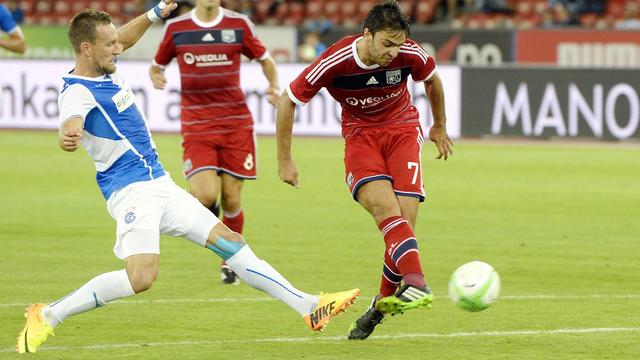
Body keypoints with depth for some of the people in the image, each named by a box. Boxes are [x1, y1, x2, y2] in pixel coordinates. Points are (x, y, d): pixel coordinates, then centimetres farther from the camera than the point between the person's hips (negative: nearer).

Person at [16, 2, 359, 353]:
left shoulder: (105, 70, 8)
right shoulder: (77, 92, -19)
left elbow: (123, 39, 33)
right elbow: (70, 124, -42)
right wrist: (68, 137, -64)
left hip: (159, 184, 9)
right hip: (132, 190, -9)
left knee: (229, 241, 9)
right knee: (141, 276, -28)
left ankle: (308, 306, 14)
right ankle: (46, 316, -16)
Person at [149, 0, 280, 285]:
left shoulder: (238, 24, 2)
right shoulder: (176, 28, 2)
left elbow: (265, 59, 15)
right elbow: (157, 66, 16)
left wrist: (274, 86, -3)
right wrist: (156, 78, -7)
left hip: (235, 122, 1)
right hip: (196, 123, -1)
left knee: (231, 198, 1)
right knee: (205, 194, -19)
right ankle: (208, 210, 20)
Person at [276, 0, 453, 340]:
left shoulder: (410, 54, -15)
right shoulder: (335, 63, -22)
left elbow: (432, 80, 10)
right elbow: (288, 100, -8)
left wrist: (440, 127, 24)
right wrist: (284, 159, -3)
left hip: (403, 130, 2)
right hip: (360, 135, -2)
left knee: (403, 220, -12)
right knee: (385, 207, -29)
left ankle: (384, 303, 8)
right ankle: (416, 282, -45)